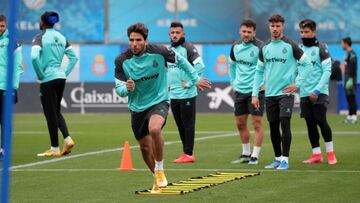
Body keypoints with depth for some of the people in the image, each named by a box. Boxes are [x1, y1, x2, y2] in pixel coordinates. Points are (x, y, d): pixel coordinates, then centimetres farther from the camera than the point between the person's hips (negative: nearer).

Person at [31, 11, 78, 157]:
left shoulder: (40, 37, -9)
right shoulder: (61, 37, 10)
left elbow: (34, 57, -24)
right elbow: (73, 57, 12)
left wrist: (40, 74, -12)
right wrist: (65, 73, 13)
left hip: (48, 79, -6)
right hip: (61, 78, 6)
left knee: (51, 114, 2)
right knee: (57, 111, 19)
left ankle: (55, 149, 7)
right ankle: (67, 139, 2)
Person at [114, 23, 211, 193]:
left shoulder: (158, 52, -16)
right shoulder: (122, 60, -13)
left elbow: (180, 60, 2)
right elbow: (119, 89, -8)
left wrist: (195, 79, 8)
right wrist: (127, 89, -31)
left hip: (159, 101, -3)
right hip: (137, 107, 3)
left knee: (154, 129, -33)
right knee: (145, 147, 10)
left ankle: (160, 169, -12)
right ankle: (157, 179, 36)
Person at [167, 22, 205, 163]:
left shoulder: (188, 48, -9)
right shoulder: (169, 50, 14)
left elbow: (200, 66, -18)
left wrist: (189, 83, -16)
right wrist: (168, 84, 15)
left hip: (187, 94, -8)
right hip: (173, 94, 8)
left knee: (188, 124, -4)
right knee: (180, 125, 11)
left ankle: (188, 154, -1)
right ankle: (187, 152, 18)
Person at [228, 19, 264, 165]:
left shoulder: (260, 47, -12)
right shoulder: (236, 47, 7)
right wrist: (233, 83, 19)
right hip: (239, 90, 6)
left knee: (257, 123, -5)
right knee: (240, 123, 10)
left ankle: (255, 156, -2)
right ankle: (245, 154, 22)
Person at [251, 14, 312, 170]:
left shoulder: (291, 46, -4)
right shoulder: (265, 48, 9)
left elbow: (307, 64, -2)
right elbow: (259, 71, 13)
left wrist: (297, 84, -8)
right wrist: (255, 94, 7)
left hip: (285, 93, -5)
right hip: (270, 94, 5)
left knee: (284, 124, -14)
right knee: (273, 128, 8)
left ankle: (285, 159, -10)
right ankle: (277, 158, 19)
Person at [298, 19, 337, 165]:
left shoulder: (320, 48, -4)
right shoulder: (299, 49, 11)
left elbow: (327, 71, -9)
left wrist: (317, 90, -16)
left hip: (319, 93, -5)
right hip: (304, 93, 5)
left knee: (321, 121, -11)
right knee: (310, 124, 5)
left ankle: (330, 153, -2)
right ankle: (316, 155, 11)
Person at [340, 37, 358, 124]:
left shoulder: (352, 54, -14)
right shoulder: (347, 54, 17)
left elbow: (353, 68, -19)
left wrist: (350, 80, -22)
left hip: (351, 79, -10)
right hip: (347, 79, 10)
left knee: (352, 98, -9)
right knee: (349, 98, 11)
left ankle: (354, 117, -9)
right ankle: (350, 117, 15)